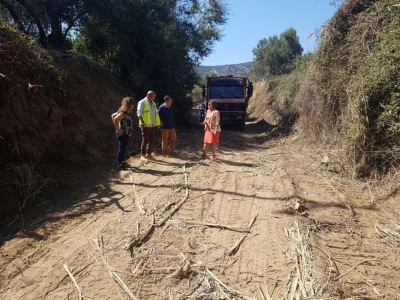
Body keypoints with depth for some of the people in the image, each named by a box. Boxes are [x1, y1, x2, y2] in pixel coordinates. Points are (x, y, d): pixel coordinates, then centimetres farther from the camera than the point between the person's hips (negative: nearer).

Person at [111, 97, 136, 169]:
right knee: (121, 148, -1)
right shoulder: (124, 113, -20)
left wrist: (117, 127, 12)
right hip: (123, 134, -9)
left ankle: (123, 162, 29)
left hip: (126, 134, 9)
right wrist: (118, 130, -24)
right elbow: (115, 119, -34)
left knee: (123, 148, 17)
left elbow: (113, 115, 17)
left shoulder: (126, 112, 8)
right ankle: (120, 164, 8)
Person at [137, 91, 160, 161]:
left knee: (151, 140, 10)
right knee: (145, 140, -2)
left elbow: (155, 113, 20)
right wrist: (142, 122, -24)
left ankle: (149, 154, 19)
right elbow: (139, 113, -14)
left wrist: (157, 123, 12)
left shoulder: (153, 103, 16)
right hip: (145, 125, -7)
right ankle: (143, 155, 8)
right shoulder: (142, 102, -7)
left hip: (152, 125, 7)